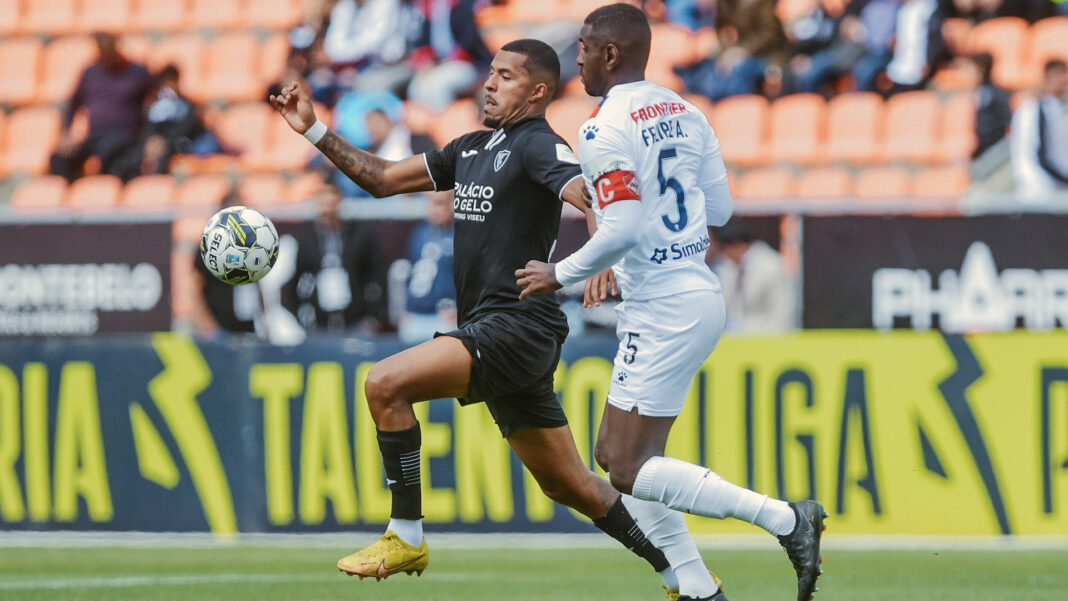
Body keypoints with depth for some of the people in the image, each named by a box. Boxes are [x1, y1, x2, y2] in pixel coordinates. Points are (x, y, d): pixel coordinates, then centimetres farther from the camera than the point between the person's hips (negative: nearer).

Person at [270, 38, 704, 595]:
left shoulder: (537, 145, -8)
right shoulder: (472, 148, 19)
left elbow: (595, 199, -24)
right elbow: (384, 178, 24)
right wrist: (314, 131, 18)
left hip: (519, 326, -9)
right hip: (491, 332, 9)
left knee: (385, 383, -19)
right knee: (568, 485, 11)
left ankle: (406, 537, -11)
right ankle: (680, 573, 18)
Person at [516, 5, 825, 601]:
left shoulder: (605, 132, -15)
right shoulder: (685, 113, 11)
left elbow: (622, 230, -22)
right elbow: (720, 208, 15)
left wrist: (561, 275, -8)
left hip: (663, 311, -9)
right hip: (700, 292, 10)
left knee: (632, 470, -7)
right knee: (615, 453, 15)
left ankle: (786, 518, -12)